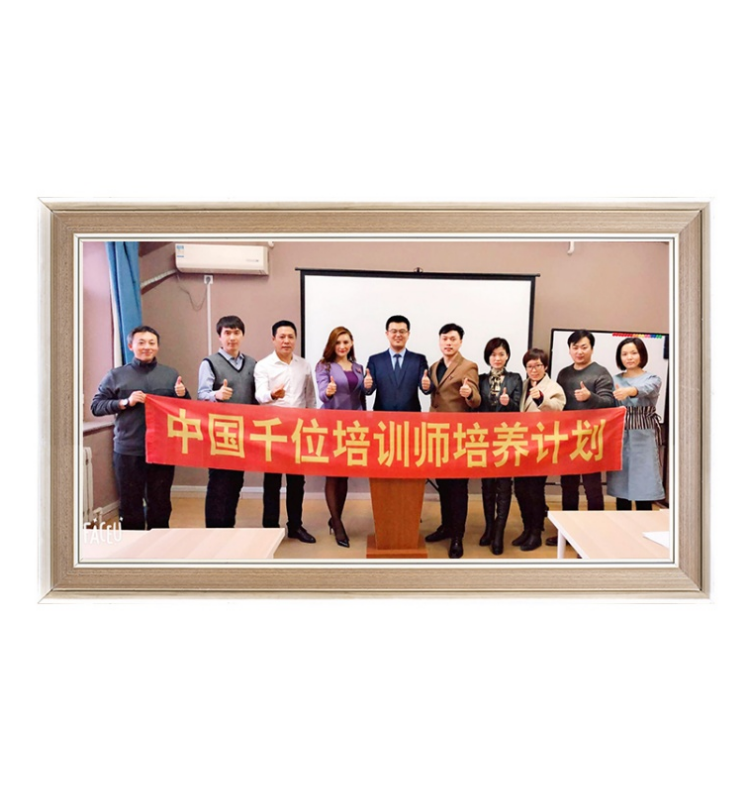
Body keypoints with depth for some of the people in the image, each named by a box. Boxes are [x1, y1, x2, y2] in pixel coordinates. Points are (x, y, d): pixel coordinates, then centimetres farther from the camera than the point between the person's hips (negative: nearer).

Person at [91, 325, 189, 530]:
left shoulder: (171, 374, 7)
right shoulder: (116, 375, 4)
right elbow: (96, 406, 2)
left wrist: (181, 395, -11)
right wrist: (125, 403, -12)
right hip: (127, 451, 0)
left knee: (160, 504, 12)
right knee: (130, 504, 10)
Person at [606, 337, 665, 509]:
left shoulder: (653, 379, 1)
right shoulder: (615, 380, 10)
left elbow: (645, 390, -25)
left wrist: (629, 391, -45)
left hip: (643, 438, -2)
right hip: (620, 437, 3)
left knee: (643, 483, -2)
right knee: (620, 482, 7)